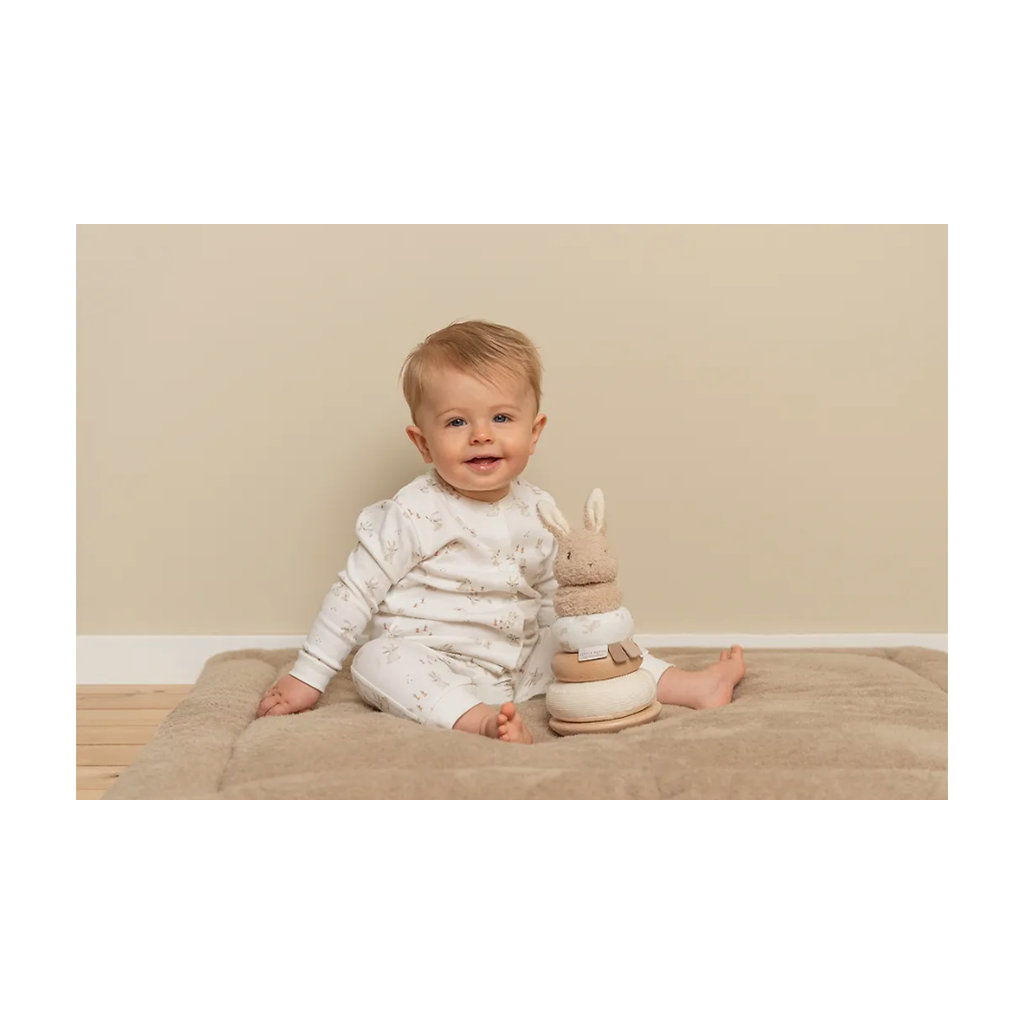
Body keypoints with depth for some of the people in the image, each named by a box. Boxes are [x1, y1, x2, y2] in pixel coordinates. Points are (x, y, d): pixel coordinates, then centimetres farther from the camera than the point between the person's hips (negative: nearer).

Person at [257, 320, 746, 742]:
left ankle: (693, 685, 5)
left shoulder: (539, 511, 3)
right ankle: (482, 721, -52)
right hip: (431, 659, -6)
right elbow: (356, 590, -9)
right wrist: (308, 675, -9)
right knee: (379, 660, -34)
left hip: (521, 661, 6)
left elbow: (552, 600, 18)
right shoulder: (415, 512, -13)